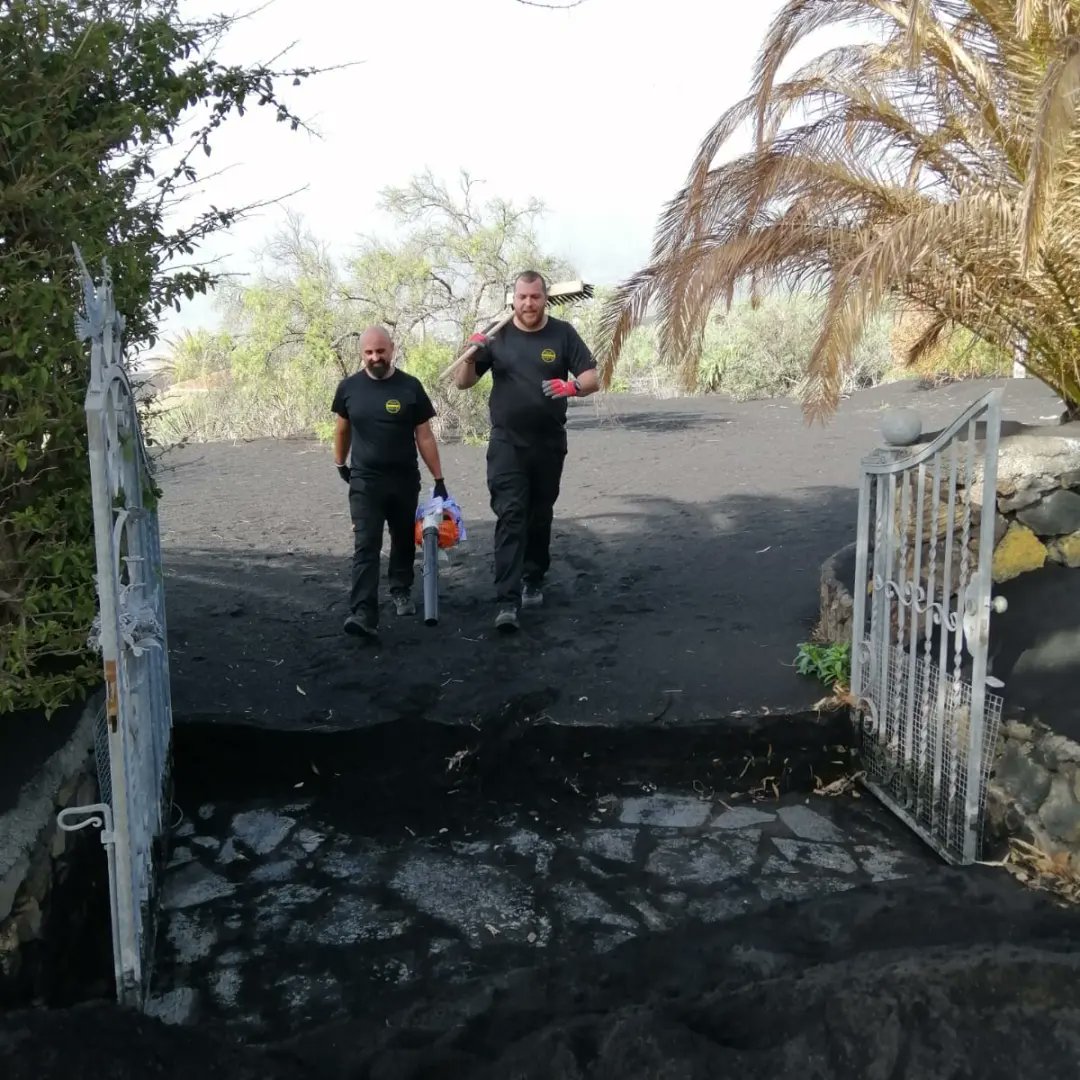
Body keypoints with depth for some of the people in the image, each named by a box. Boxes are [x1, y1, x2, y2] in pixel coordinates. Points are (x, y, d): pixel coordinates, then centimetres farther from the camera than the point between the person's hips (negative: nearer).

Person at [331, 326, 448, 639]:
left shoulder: (410, 387, -6)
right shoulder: (349, 387, -2)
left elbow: (424, 435, -3)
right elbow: (342, 428, 14)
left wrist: (438, 478, -5)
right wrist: (340, 463, 21)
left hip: (405, 480, 1)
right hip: (364, 481, -1)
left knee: (404, 541, 17)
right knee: (365, 547, -11)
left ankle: (401, 591, 40)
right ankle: (364, 615, -19)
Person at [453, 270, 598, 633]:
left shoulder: (562, 334, -1)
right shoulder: (498, 336, 1)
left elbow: (593, 379, -5)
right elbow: (462, 383, 2)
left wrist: (572, 386, -27)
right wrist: (471, 354, -18)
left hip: (549, 443, 1)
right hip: (507, 443, -1)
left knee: (540, 515, 14)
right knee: (510, 516, -11)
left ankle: (533, 581, 32)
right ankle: (508, 601, -16)